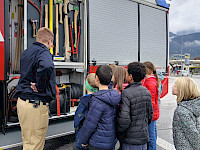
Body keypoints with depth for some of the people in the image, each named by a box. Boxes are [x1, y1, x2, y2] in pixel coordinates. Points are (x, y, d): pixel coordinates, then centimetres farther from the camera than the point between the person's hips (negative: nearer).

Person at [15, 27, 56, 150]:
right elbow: (46, 66, -36)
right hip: (37, 105, -9)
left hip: (22, 101, 9)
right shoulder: (43, 52, -14)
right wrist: (40, 87, -23)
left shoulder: (27, 52, 15)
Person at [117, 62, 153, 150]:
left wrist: (117, 130, -8)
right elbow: (150, 114, 9)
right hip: (143, 137, 6)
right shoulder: (146, 91, 0)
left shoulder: (126, 94, -22)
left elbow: (124, 120, -26)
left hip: (129, 140, -6)